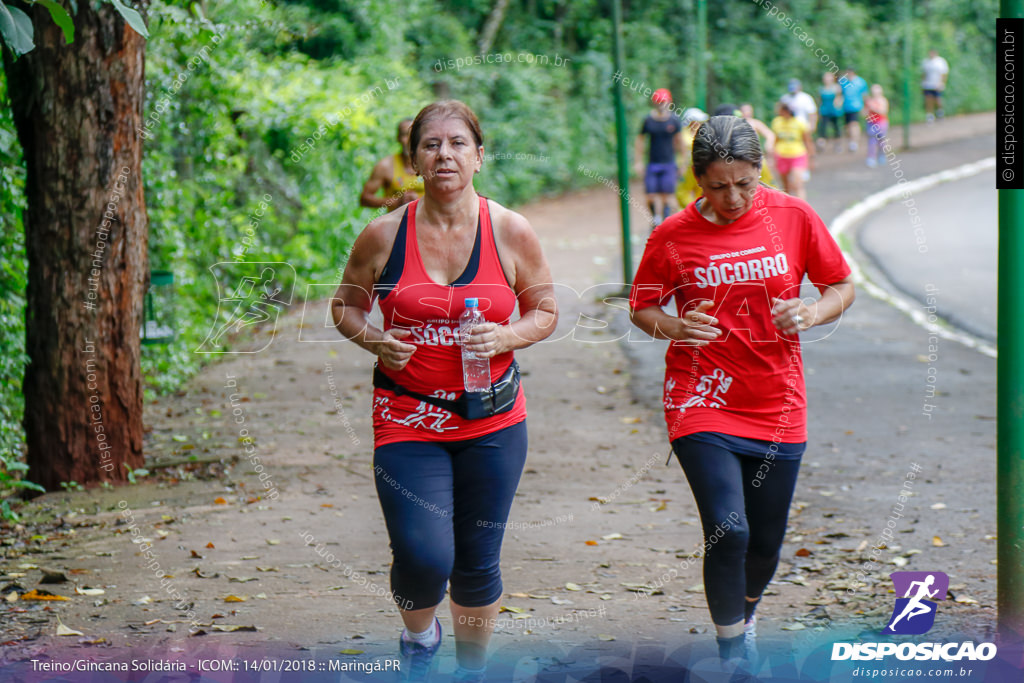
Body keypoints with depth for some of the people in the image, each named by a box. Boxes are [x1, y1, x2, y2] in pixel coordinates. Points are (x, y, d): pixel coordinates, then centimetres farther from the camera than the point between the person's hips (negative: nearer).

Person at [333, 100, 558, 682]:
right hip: (407, 419, -1)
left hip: (492, 421, 1)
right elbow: (346, 304, 10)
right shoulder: (384, 236, -4)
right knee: (424, 557, -15)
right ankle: (419, 635, 21)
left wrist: (506, 337, -13)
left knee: (477, 564, 9)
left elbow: (545, 311, 8)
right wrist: (374, 340, -11)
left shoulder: (512, 232, -2)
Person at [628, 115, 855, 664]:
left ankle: (744, 617, 43)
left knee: (766, 543, 11)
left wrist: (812, 313, -12)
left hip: (776, 408, 2)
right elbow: (640, 309, 6)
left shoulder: (794, 217, -2)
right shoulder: (673, 236, -5)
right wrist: (673, 327, -16)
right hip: (702, 404, -2)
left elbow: (842, 287, 9)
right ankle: (734, 652, 3)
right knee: (728, 531, -16)